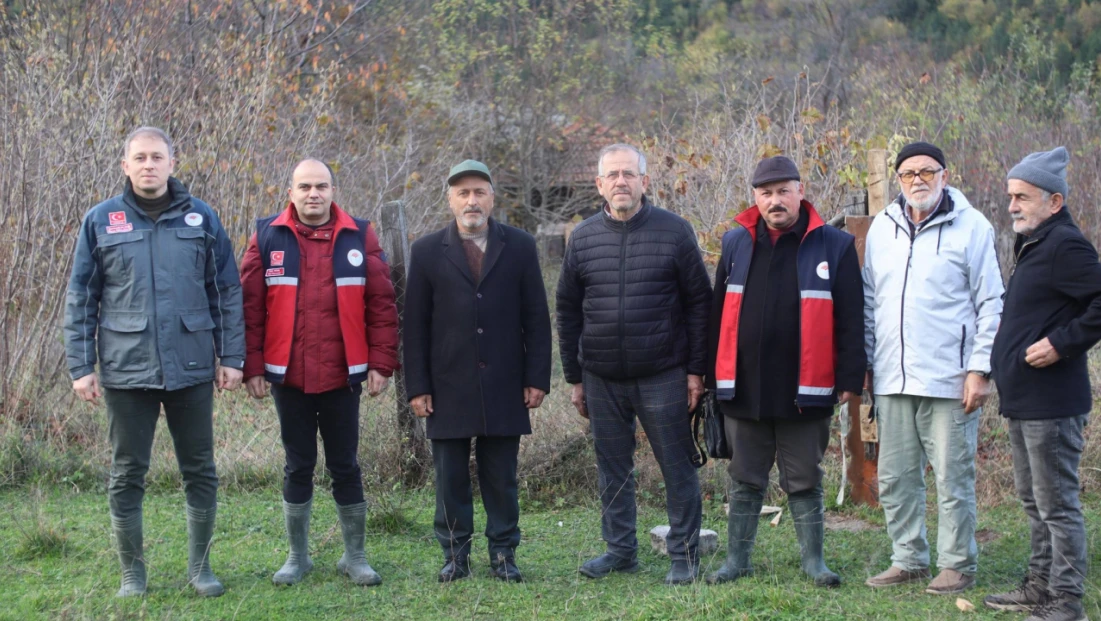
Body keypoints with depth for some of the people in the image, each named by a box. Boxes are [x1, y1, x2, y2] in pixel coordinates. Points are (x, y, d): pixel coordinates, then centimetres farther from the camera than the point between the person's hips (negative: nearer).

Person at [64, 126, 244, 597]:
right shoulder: (100, 221, 2)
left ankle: (199, 566, 22)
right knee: (127, 475, 7)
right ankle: (132, 572, 20)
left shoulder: (201, 218, 4)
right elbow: (81, 300, 3)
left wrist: (231, 356, 1)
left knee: (200, 471, 8)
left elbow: (227, 292, 6)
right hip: (126, 371, -1)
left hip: (192, 368, 1)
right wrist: (81, 366, -2)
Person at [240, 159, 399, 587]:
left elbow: (381, 303, 0)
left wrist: (380, 363, -4)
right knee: (298, 466, 10)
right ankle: (297, 556, 22)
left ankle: (355, 556, 20)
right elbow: (250, 306, 0)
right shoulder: (268, 238, 0)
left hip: (342, 376, 0)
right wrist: (253, 367, -4)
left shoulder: (359, 238, 0)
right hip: (288, 377, 0)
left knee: (345, 467, 8)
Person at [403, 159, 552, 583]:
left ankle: (503, 554, 14)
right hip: (448, 386, 0)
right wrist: (417, 387, -4)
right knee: (450, 476, 5)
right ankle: (455, 555, 14)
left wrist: (537, 378, -2)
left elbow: (536, 318, 4)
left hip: (504, 387, 0)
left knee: (501, 476, 6)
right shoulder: (427, 252, 4)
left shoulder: (519, 246, 5)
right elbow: (415, 326, 2)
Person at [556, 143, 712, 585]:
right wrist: (574, 378, 9)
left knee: (677, 467, 2)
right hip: (602, 380, 3)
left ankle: (683, 554, 12)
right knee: (612, 469, 11)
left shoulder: (674, 231, -3)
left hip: (663, 377, -3)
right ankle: (620, 549, 24)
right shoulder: (583, 238, 6)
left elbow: (698, 302, -1)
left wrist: (696, 370, -5)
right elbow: (567, 312, 11)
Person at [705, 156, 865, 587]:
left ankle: (813, 559, 18)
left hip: (804, 392, -3)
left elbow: (850, 320, -2)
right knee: (745, 481, 12)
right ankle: (737, 559, 21)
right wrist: (711, 375, 9)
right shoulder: (736, 244, 7)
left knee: (805, 481, 7)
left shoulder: (833, 246, -2)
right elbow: (717, 314, 11)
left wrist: (849, 378, -7)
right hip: (743, 390, 3)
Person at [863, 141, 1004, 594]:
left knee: (953, 479, 2)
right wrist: (864, 363, 13)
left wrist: (980, 369, -10)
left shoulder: (970, 227, -3)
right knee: (895, 479, 10)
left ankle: (957, 565, 13)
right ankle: (909, 560, 22)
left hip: (948, 381, -5)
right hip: (892, 380, 5)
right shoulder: (882, 228, 11)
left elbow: (991, 305, -4)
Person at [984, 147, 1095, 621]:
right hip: (1024, 402, 11)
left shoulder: (1065, 246, -15)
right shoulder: (1034, 246, 16)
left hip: (1051, 403, -11)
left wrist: (1062, 343, -22)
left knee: (1057, 504, -5)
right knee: (1033, 500, 18)